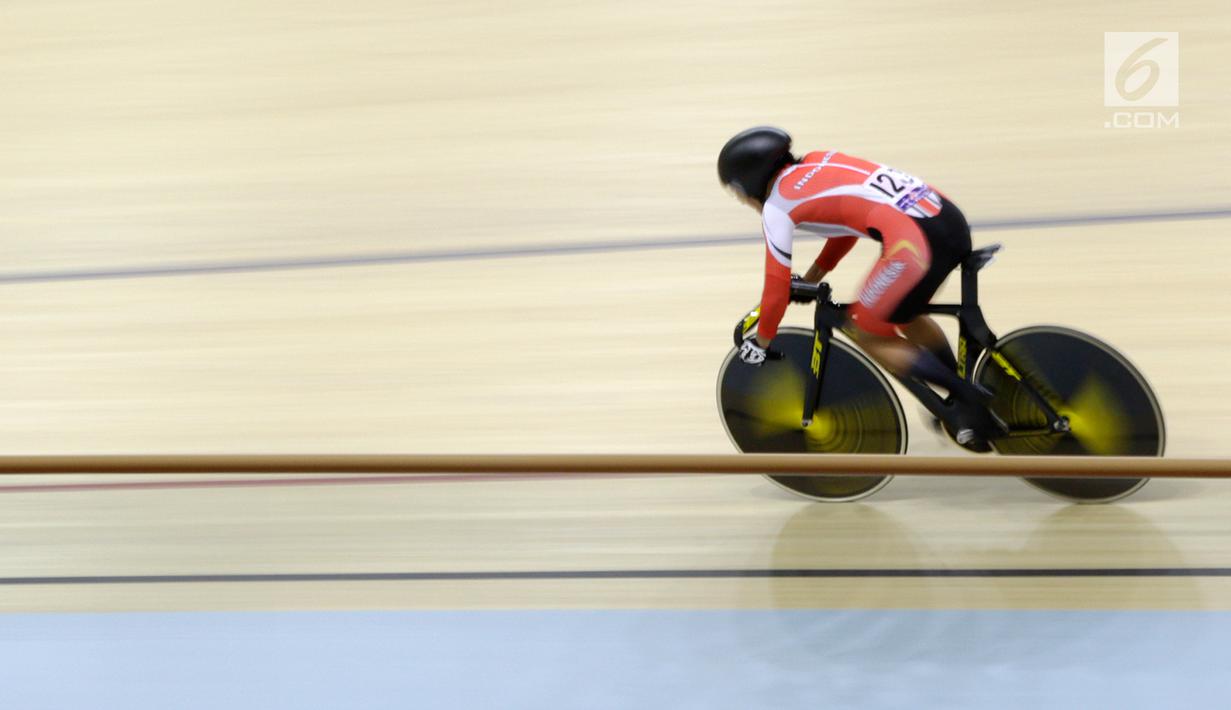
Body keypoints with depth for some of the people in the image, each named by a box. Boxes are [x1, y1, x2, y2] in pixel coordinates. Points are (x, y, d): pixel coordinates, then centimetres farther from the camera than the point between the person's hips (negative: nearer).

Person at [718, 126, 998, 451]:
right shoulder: (819, 161, 23)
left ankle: (972, 399, 7)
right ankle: (965, 399, 37)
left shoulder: (777, 205, 3)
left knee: (868, 335, 12)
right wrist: (813, 276, 43)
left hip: (916, 242, -8)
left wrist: (761, 342, 22)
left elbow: (777, 287, 7)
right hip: (951, 219, 9)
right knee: (905, 315, 30)